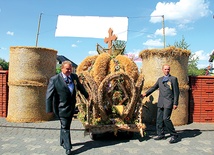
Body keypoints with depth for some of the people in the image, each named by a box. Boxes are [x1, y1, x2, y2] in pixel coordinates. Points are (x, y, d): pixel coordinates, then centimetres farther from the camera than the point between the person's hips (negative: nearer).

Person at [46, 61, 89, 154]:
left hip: (71, 107, 6)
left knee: (66, 126, 19)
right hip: (62, 108, -5)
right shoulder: (54, 79, -15)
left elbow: (80, 87, 19)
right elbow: (49, 95, -14)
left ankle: (63, 142, 37)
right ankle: (68, 147, 10)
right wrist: (49, 109, -14)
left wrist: (86, 95, 31)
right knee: (65, 127, 0)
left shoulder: (74, 77, 1)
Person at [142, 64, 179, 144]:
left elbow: (176, 92, -3)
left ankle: (174, 135, 1)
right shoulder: (160, 79, 18)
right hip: (160, 102, 6)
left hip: (168, 102, -6)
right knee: (159, 119, 7)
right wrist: (146, 93, 10)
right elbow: (154, 87, 23)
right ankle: (161, 135, 19)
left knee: (166, 118, -13)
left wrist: (175, 103, -10)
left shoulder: (173, 79, 1)